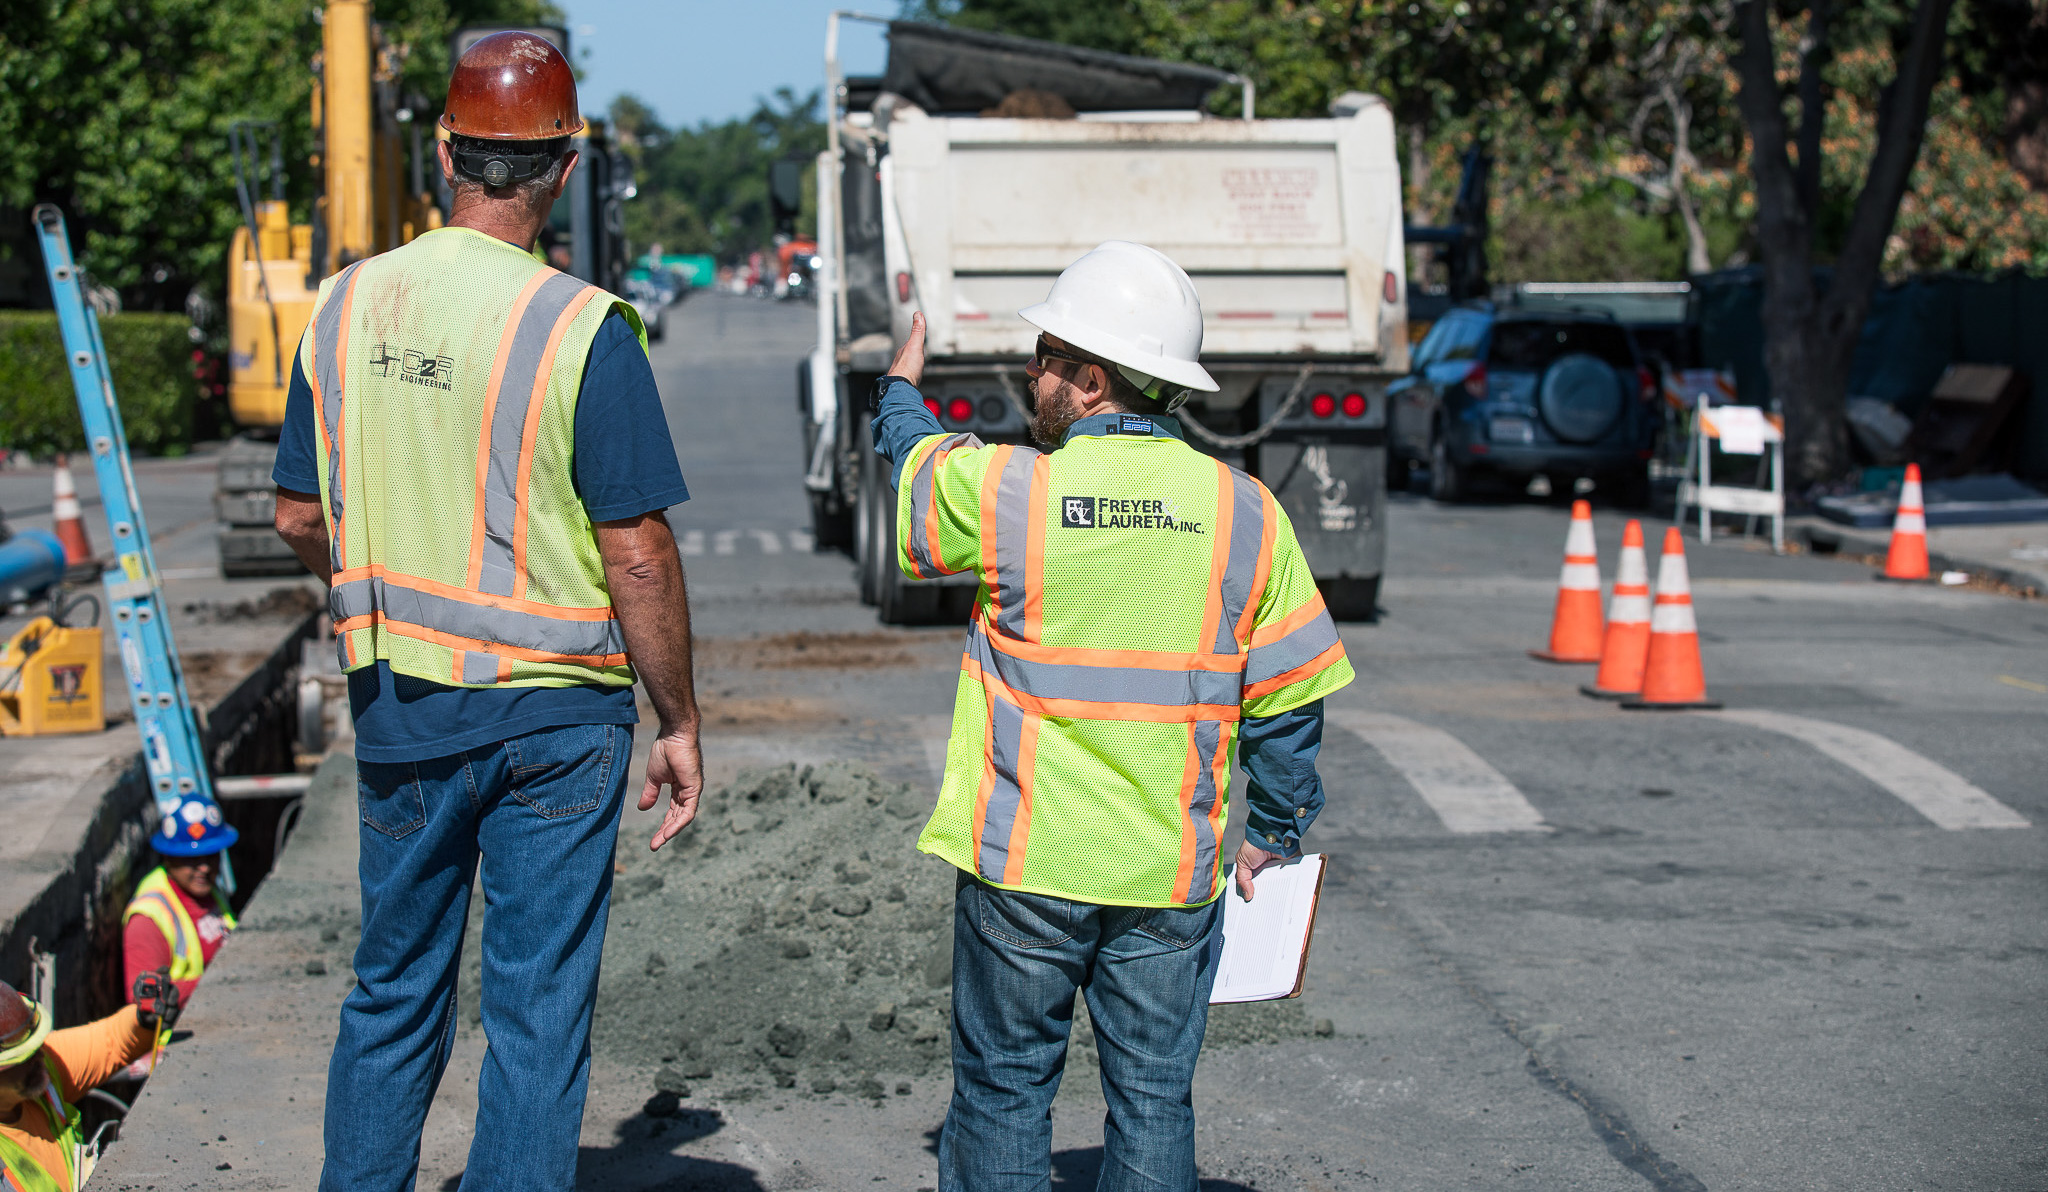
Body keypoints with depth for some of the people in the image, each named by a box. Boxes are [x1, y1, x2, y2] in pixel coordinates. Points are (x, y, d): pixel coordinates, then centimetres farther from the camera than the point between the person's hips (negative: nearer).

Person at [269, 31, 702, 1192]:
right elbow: (637, 553, -15)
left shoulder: (347, 306, 0)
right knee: (539, 1010, 6)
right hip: (554, 708, -4)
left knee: (393, 992, 18)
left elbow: (302, 516, 8)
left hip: (396, 704, 5)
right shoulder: (584, 330, -15)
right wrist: (679, 723, -5)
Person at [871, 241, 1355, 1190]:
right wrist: (1277, 832, 16)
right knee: (1154, 1098, 10)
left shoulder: (1002, 489, -9)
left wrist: (899, 391, 37)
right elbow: (1290, 693, 3)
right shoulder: (1246, 511, -2)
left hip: (1023, 864, -2)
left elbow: (918, 469, 15)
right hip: (1172, 869, 2)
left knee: (1003, 1088, 11)